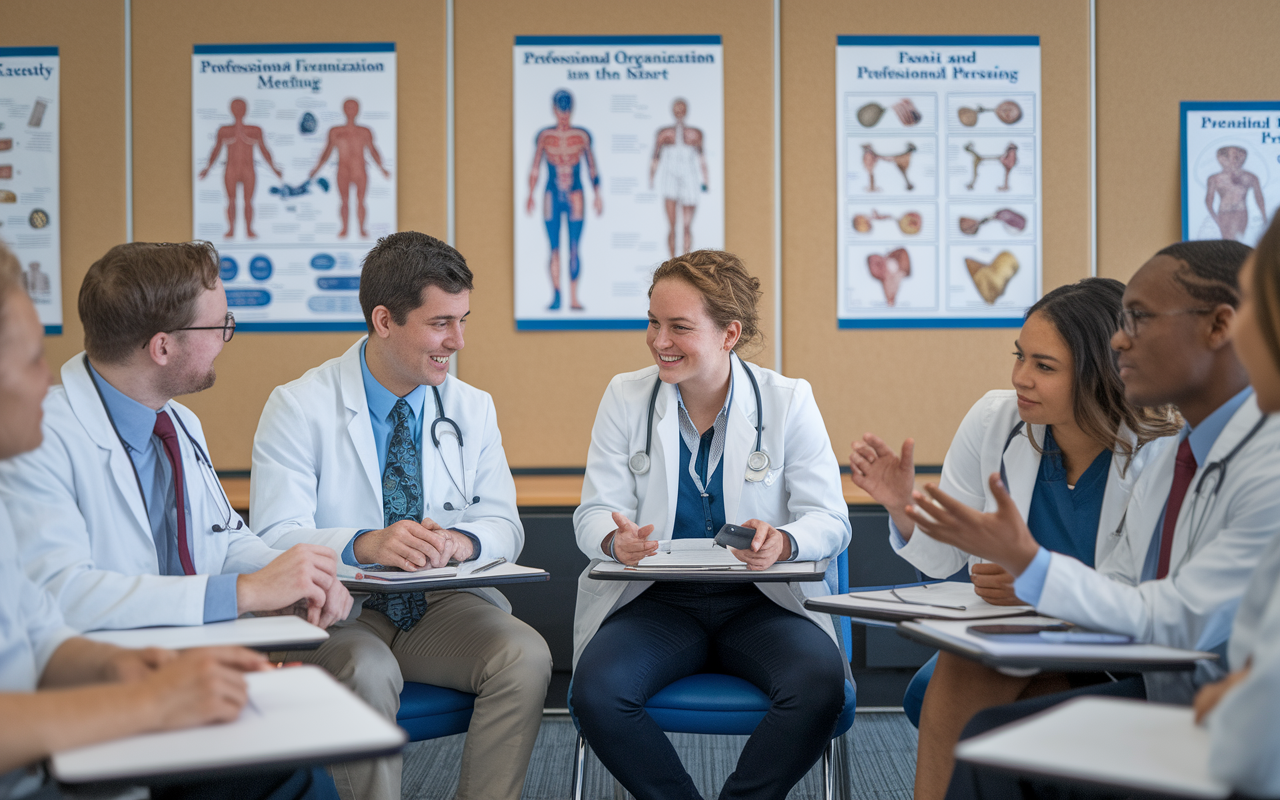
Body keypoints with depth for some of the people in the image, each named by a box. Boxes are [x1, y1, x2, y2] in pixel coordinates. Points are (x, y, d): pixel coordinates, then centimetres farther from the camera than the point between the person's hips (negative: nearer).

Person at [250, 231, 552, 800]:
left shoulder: (472, 409, 7)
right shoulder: (299, 407, -6)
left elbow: (504, 526, 4)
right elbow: (275, 537, -15)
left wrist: (462, 540, -21)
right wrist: (363, 545, -35)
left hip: (443, 606, 3)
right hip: (340, 610, -3)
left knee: (524, 656, -25)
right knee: (364, 671, -35)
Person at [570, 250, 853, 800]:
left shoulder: (787, 402, 0)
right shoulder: (625, 398, 4)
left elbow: (830, 519, -4)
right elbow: (596, 511, 2)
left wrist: (782, 543, -27)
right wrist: (617, 540, -24)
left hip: (762, 604, -1)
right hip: (657, 602, 1)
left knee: (821, 683, -31)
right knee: (595, 692, -29)